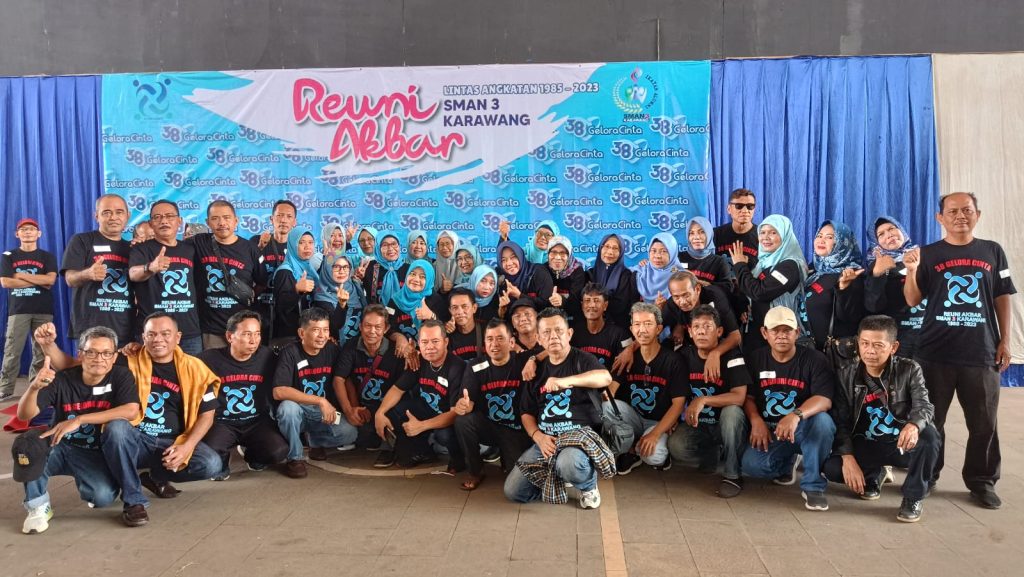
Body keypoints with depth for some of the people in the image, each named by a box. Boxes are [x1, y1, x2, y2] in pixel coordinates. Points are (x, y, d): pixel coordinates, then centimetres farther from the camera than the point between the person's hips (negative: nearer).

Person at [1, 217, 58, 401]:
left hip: (43, 310, 1)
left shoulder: (48, 257, 10)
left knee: (41, 351, 2)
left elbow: (50, 279, -7)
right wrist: (38, 281, -6)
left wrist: (21, 275, -6)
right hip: (18, 310, 0)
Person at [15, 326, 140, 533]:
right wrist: (35, 387, -38)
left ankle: (83, 483, 13)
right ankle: (38, 507, -9)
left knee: (103, 497, -28)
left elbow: (131, 411, -28)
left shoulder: (121, 376, -11)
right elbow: (24, 415, -16)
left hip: (96, 454, -1)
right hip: (60, 447, 1)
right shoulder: (62, 380, -10)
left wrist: (79, 420, -31)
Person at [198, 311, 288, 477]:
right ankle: (222, 462, 8)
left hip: (257, 421, 2)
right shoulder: (210, 358, -10)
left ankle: (251, 453, 15)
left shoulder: (266, 357, -3)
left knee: (279, 452, -23)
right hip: (222, 422, -2)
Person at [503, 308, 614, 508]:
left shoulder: (582, 360, 0)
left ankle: (589, 486, -3)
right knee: (513, 491, -7)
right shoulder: (536, 370, 15)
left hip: (580, 434, -5)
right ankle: (555, 482, 20)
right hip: (545, 439, 5)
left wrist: (566, 381, -40)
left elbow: (605, 377, -24)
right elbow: (527, 414, 14)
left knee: (568, 464, -40)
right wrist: (538, 437, -8)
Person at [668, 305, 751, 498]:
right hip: (697, 425, 3)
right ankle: (713, 454, 6)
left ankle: (732, 475, -18)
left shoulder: (731, 355, -13)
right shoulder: (686, 356, -2)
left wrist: (703, 400, -31)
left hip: (726, 425, -3)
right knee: (675, 446, -27)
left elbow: (739, 397, -23)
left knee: (732, 411, -36)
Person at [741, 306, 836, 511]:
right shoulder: (754, 359, 2)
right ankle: (788, 461, 12)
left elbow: (824, 400, -22)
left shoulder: (814, 359, -8)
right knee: (751, 465, -26)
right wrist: (756, 420, -19)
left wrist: (796, 415, -41)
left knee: (822, 420, -36)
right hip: (769, 430, 2)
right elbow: (748, 396, 4)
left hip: (804, 429, -2)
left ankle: (813, 485, -17)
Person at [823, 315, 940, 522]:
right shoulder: (846, 375, -5)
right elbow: (840, 421, -7)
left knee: (929, 435, -35)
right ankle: (872, 476, 12)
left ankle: (913, 497, -10)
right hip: (865, 446, 1)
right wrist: (848, 457, -21)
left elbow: (923, 405, -21)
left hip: (902, 443, -1)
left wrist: (913, 425, -46)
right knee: (832, 468, -26)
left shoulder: (910, 370, -7)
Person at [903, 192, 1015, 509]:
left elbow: (1002, 297, 10)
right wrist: (911, 270, -20)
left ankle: (982, 480, 21)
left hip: (982, 352, 1)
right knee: (930, 419, 7)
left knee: (984, 422, 6)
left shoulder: (992, 252, 7)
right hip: (936, 351, -1)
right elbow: (913, 301, -3)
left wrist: (1005, 339, 5)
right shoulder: (928, 254, 2)